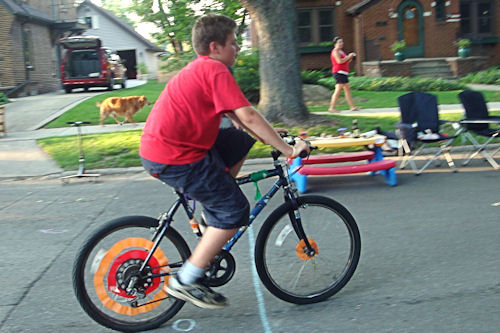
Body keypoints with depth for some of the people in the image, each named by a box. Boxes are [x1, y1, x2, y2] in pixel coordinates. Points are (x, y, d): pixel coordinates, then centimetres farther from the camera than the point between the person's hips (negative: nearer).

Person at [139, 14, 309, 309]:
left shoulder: (200, 69, 18)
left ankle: (213, 217, 21)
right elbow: (248, 116, -19)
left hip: (159, 146, 10)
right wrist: (288, 149, -13)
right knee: (236, 210, -4)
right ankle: (186, 282, 2)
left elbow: (236, 116, 21)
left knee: (240, 143, 19)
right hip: (174, 158, -10)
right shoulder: (215, 70, -13)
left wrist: (273, 140, 19)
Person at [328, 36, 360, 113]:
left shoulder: (341, 51, 23)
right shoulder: (335, 51, -8)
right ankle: (332, 108, -9)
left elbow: (345, 62, 27)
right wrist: (348, 57, -11)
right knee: (338, 90, -12)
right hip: (339, 72, -10)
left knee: (347, 89, 7)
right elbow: (339, 61, -21)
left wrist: (350, 58, 11)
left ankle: (352, 107, 8)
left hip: (343, 73, 10)